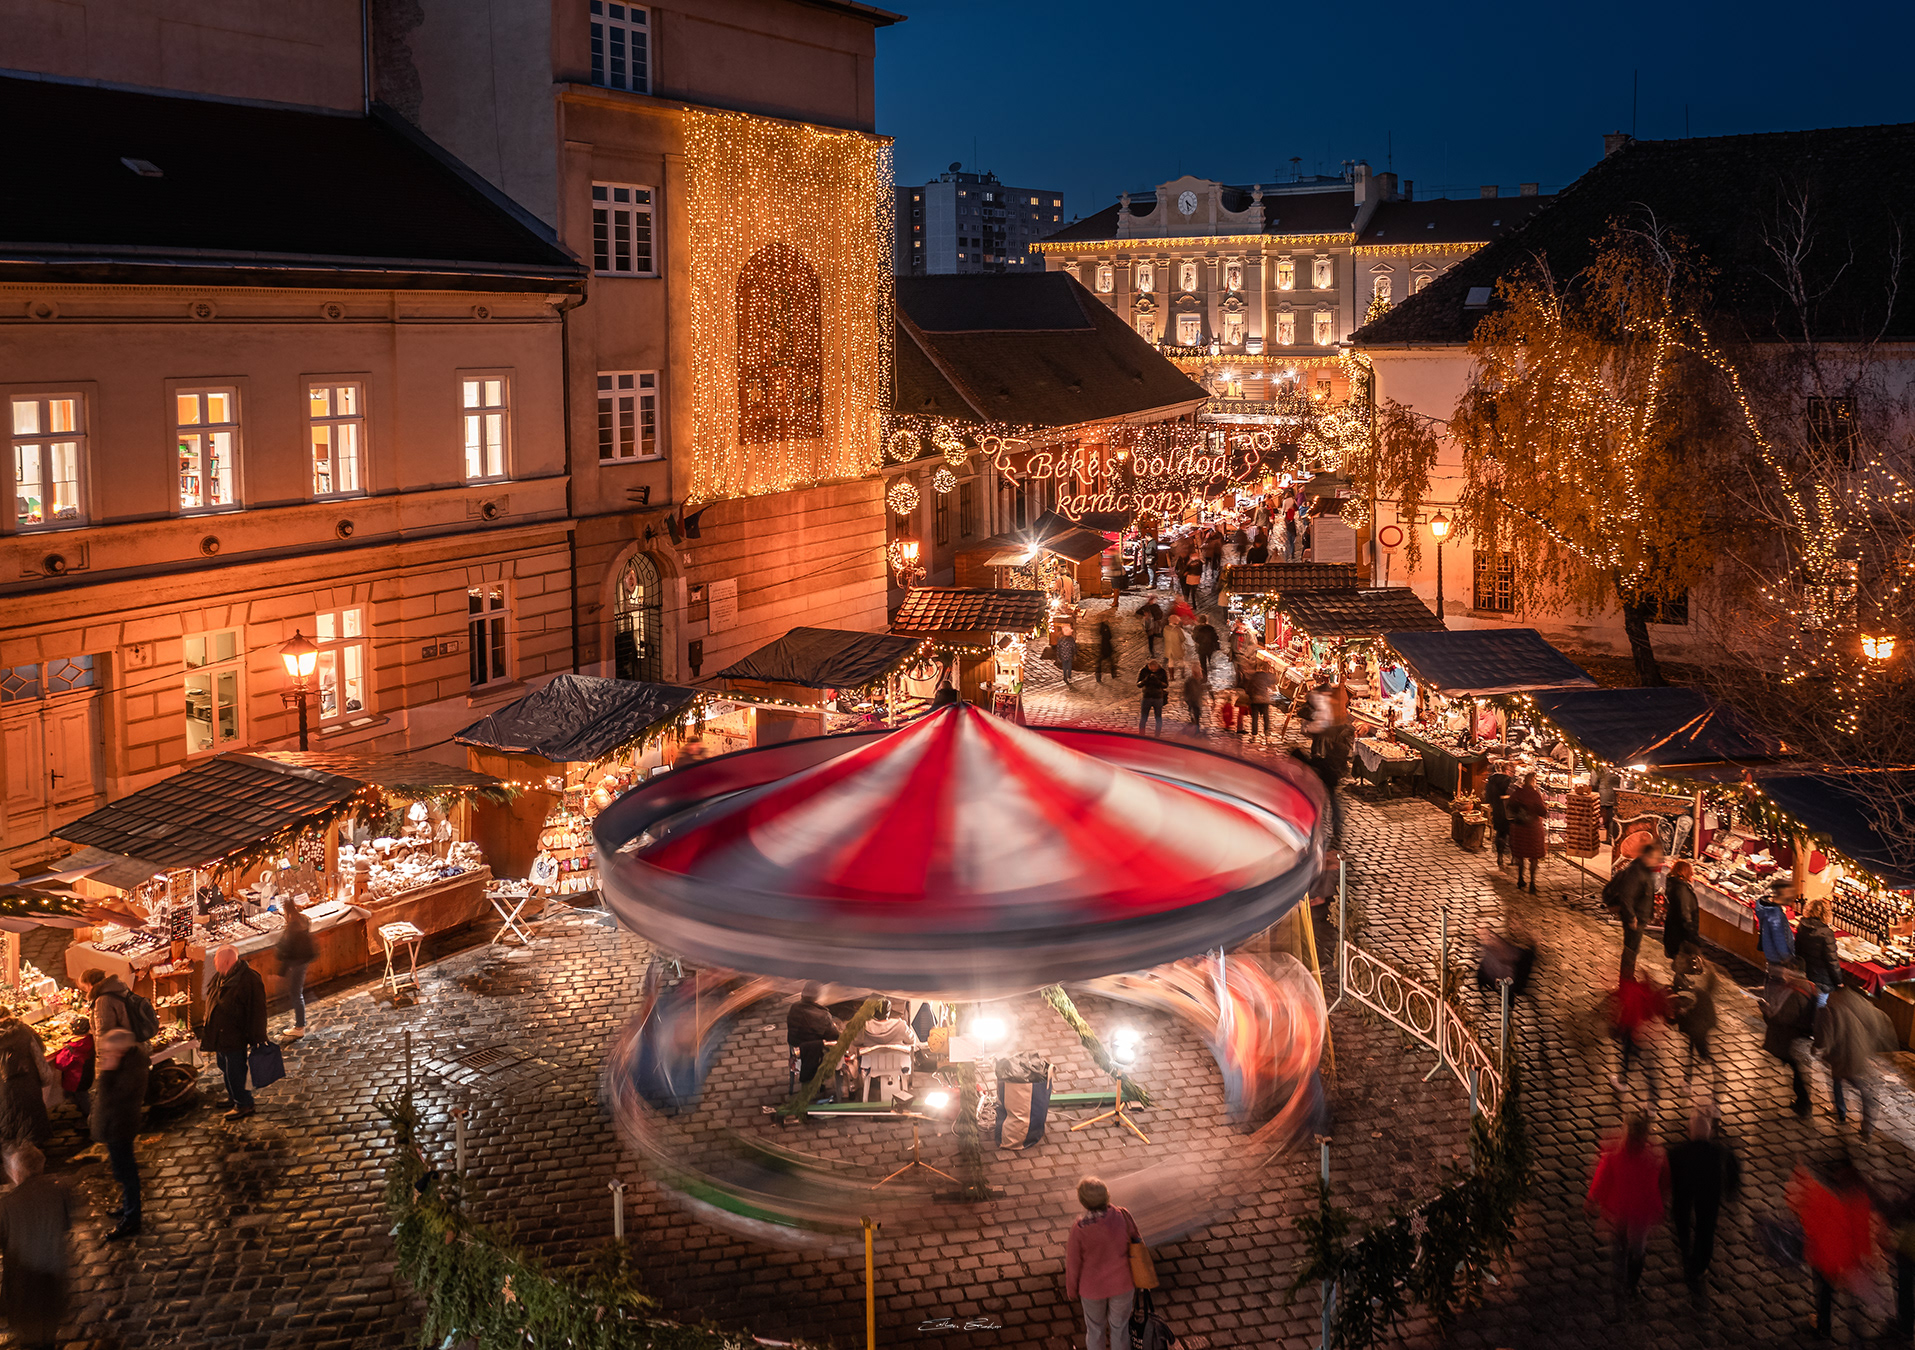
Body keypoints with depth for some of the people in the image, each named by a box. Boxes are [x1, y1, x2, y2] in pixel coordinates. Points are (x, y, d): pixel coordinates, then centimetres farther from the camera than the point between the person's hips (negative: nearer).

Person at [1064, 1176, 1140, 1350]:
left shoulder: (1079, 1230, -30)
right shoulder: (1123, 1216, -25)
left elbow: (1073, 1264, -15)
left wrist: (1071, 1290, 5)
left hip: (1092, 1288, -1)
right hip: (1122, 1284, 1)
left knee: (1095, 1329, 26)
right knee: (1119, 1327, 25)